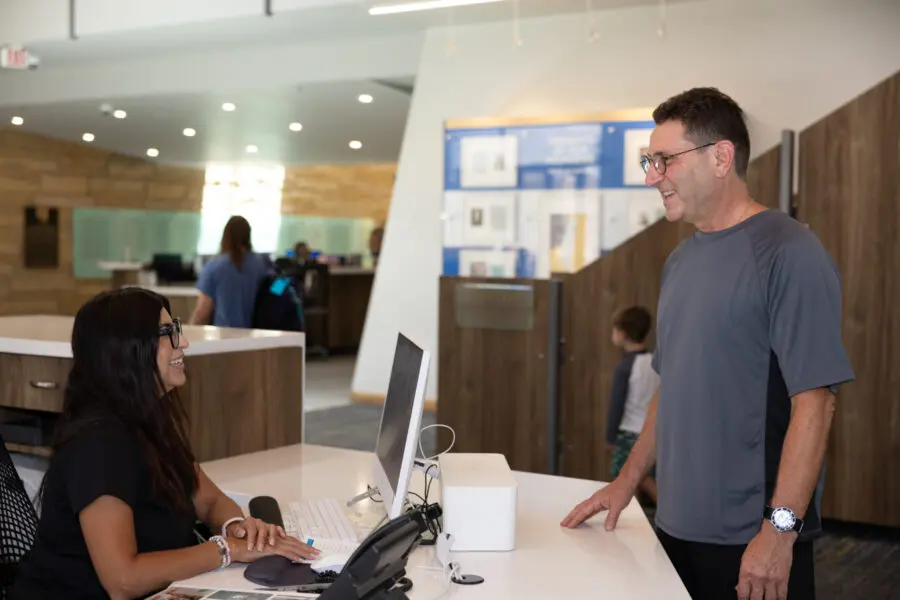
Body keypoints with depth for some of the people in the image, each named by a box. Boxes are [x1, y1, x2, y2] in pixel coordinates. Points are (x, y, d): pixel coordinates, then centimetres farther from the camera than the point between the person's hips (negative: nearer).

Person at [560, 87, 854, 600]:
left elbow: (814, 401, -17)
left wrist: (780, 529, -20)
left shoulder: (788, 254, -13)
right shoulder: (681, 260, 10)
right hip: (677, 526, 7)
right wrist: (628, 481, 14)